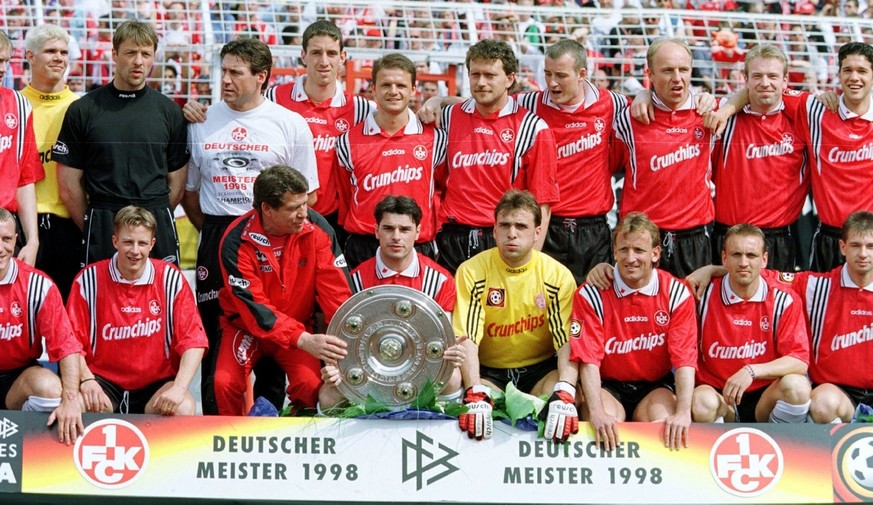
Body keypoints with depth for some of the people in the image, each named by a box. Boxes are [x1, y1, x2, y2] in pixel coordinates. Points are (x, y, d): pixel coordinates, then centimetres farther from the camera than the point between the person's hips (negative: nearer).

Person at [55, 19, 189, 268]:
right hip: (101, 227, -1)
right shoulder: (82, 110, 3)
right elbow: (69, 185, 4)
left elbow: (177, 182, 10)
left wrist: (156, 219, 4)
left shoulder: (169, 111, 8)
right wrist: (91, 228, 3)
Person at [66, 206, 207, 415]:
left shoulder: (171, 278, -4)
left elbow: (193, 341, -7)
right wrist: (86, 380, -21)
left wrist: (179, 388, -21)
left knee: (183, 409, -30)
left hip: (156, 382, 0)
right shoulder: (89, 278, -4)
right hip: (103, 380, 0)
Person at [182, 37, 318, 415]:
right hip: (216, 239, 2)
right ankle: (213, 422, 7)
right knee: (215, 331, 1)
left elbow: (305, 194, 6)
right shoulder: (202, 122, 8)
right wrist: (213, 232, 8)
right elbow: (189, 190, 16)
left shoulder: (290, 125, 2)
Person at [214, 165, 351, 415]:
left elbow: (335, 290, -13)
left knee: (311, 384, -23)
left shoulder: (317, 228, -17)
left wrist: (344, 342, -25)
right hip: (246, 326, -1)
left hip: (299, 324, 1)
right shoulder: (236, 242, -23)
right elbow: (254, 308, -26)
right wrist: (303, 340, -38)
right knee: (226, 383, -23)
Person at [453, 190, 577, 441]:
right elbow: (467, 338, -18)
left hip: (541, 370, 1)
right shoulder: (472, 271, -9)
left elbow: (567, 340, -16)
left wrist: (565, 394, -35)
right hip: (488, 372, -1)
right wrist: (475, 395, -34)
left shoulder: (558, 276, -7)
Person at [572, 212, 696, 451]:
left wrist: (683, 413, -31)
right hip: (608, 386, -1)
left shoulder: (677, 294, -7)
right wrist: (596, 413, -33)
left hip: (657, 386, 1)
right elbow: (589, 360, -17)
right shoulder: (591, 295, -10)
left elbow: (685, 360, -14)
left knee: (664, 427, -30)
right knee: (604, 427, -33)